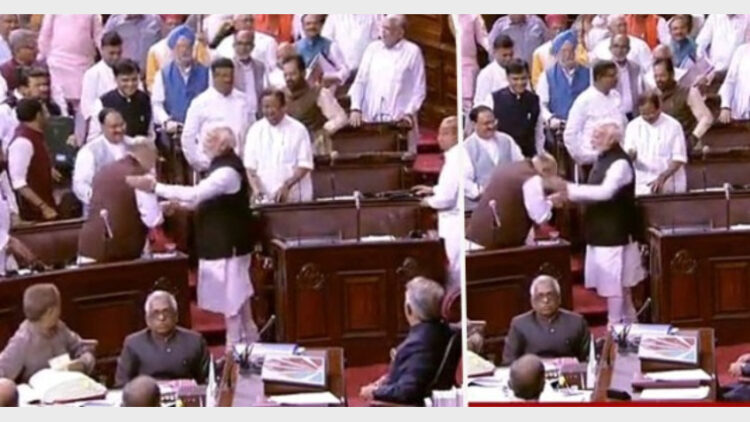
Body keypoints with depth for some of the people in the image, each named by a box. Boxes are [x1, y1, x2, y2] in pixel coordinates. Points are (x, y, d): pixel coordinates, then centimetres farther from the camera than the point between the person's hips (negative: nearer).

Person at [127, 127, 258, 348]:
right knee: (237, 294, 18)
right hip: (224, 241, 11)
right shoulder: (222, 166, 9)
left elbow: (195, 193, -33)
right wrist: (179, 204, 5)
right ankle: (248, 342, 27)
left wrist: (155, 187, -33)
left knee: (230, 297, -3)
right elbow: (207, 198, 19)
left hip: (228, 243, -11)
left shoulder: (227, 171, -24)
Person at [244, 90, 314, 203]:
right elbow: (250, 165, 6)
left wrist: (287, 186, -17)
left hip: (295, 198, -2)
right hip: (265, 199, 2)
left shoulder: (298, 129, -2)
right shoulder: (256, 130, 7)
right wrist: (255, 187, -12)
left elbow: (305, 165, -4)